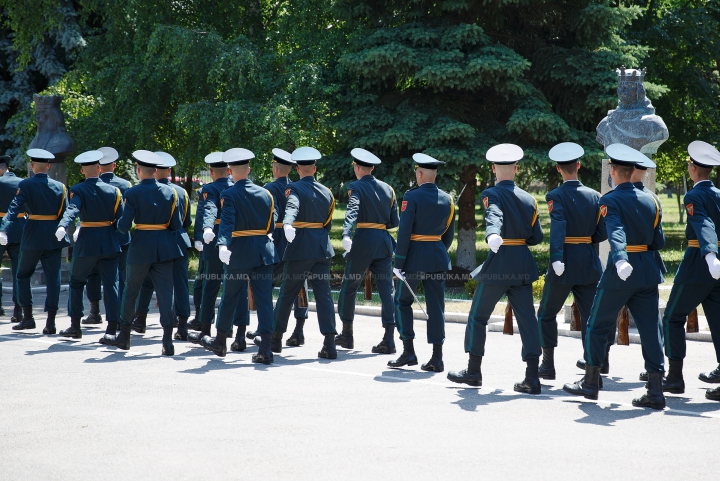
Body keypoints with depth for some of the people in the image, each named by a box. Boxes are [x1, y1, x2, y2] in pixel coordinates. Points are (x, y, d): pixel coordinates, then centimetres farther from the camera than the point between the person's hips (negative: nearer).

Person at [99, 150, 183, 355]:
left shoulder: (133, 193, -9)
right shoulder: (170, 192, 1)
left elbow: (124, 226, -13)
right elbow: (177, 225, 1)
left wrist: (120, 223, 9)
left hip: (141, 247, -2)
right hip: (165, 247, 3)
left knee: (131, 291, 13)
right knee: (165, 293, 2)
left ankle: (124, 336, 24)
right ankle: (168, 342, -5)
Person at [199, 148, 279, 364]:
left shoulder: (229, 195, -8)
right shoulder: (265, 194, 5)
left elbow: (227, 222, -23)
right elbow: (272, 224, 12)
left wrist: (223, 245, -34)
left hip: (239, 251, -3)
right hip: (264, 251, 3)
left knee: (230, 297, 12)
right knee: (264, 298, 0)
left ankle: (220, 341, 28)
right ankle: (265, 349, -6)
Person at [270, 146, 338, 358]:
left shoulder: (295, 188, -6)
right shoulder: (326, 192, 11)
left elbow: (292, 207, -29)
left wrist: (287, 224, -47)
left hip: (300, 247, -4)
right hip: (322, 248, 4)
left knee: (287, 293, 8)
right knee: (323, 294, 2)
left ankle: (276, 338, 20)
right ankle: (330, 344, -8)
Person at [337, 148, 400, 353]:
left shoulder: (356, 187, -4)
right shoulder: (388, 189, 11)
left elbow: (352, 211, -23)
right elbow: (395, 222, 11)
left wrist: (346, 235, -36)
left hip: (363, 241, -4)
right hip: (384, 242, 4)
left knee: (349, 288, 11)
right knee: (387, 289, 2)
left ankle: (347, 334, 20)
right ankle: (389, 339, -7)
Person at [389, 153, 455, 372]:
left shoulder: (412, 196, -10)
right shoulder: (446, 199, 7)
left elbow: (404, 231, -14)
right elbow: (449, 233, 12)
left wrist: (398, 262, -11)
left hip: (415, 255, -5)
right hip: (439, 256, 5)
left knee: (402, 302, 9)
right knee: (436, 306, 5)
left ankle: (408, 352, 3)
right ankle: (437, 358, 3)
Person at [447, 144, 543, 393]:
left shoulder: (492, 194, -6)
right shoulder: (529, 199, 9)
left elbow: (494, 217, -29)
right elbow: (536, 237, 11)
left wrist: (493, 236, -48)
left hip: (498, 262, -5)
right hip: (523, 265, 5)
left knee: (478, 316, 11)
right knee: (527, 318, 2)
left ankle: (473, 370, 20)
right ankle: (532, 378, -5)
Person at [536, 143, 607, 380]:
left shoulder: (556, 196, -9)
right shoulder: (594, 196, 4)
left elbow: (558, 228, -23)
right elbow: (602, 233, 3)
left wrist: (556, 259, -31)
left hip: (564, 264, -4)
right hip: (590, 263, 4)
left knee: (547, 314, 12)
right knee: (591, 316, 6)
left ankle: (548, 365, 14)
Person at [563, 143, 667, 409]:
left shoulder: (610, 201, -8)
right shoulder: (650, 200, 8)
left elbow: (616, 232, -27)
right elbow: (659, 241, 10)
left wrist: (620, 259, -41)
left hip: (620, 270, -5)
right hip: (648, 269, 5)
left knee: (598, 325, 10)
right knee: (650, 328, 4)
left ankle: (590, 383, 19)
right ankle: (656, 391, 0)